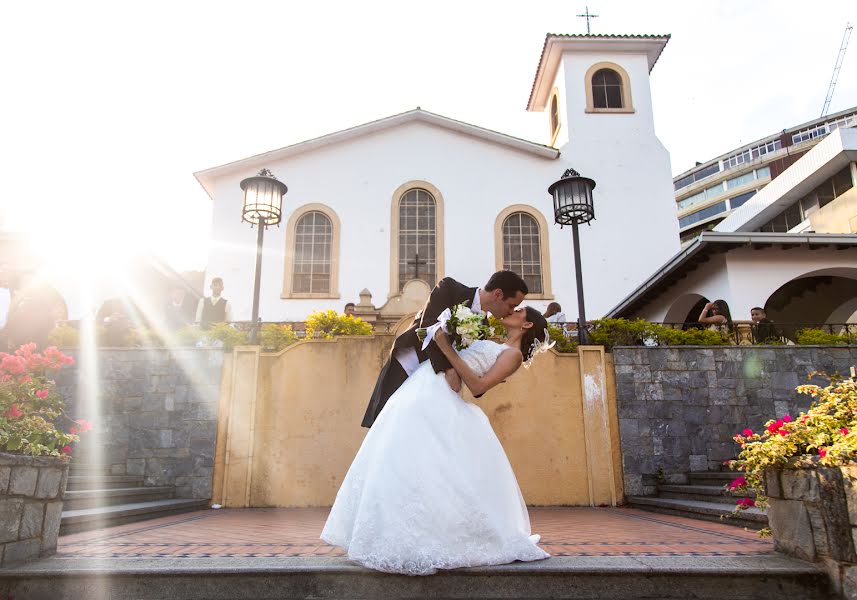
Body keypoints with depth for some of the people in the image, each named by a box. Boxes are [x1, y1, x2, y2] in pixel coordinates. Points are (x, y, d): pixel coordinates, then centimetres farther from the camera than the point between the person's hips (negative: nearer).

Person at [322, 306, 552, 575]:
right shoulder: (492, 345, 24)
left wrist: (446, 349, -16)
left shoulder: (513, 354, -1)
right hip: (420, 390, 8)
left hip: (438, 398, -8)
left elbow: (478, 385, -13)